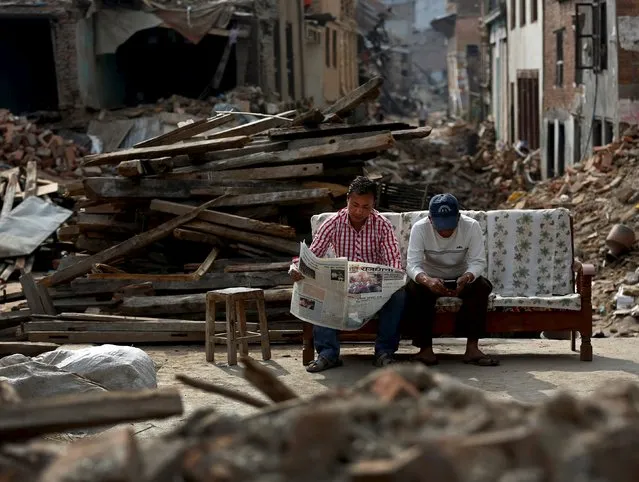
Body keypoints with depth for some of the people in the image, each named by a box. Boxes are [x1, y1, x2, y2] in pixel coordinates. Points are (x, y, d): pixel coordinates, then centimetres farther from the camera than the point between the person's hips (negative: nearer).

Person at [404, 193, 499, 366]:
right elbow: (412, 264, -27)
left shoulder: (471, 226, -19)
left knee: (482, 287, -30)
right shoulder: (420, 228, -20)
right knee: (413, 290, -33)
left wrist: (466, 278, -44)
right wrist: (427, 281, -50)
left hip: (461, 279, 1)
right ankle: (425, 347, -24)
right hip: (430, 279, -1)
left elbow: (478, 261, -21)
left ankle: (472, 348, -29)